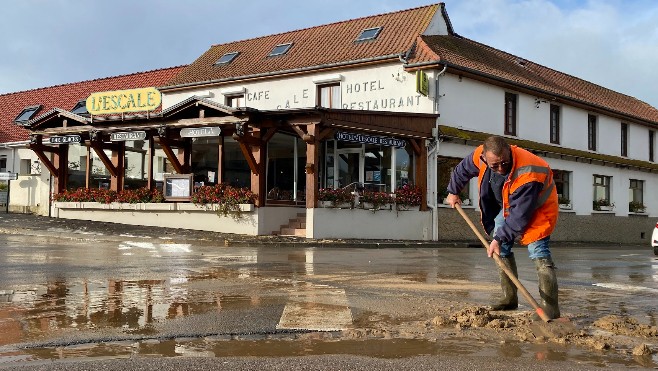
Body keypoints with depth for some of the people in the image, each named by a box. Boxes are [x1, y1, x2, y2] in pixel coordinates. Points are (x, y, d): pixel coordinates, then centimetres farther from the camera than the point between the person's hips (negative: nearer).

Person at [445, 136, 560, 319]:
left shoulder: (527, 175, -41)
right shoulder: (479, 156, -22)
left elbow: (519, 215, -36)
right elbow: (463, 169, 3)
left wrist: (499, 238, -33)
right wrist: (453, 192, 17)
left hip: (536, 208, -7)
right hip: (507, 205, 7)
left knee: (538, 252, -21)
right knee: (501, 249, 7)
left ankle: (550, 309, -25)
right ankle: (510, 299, 17)